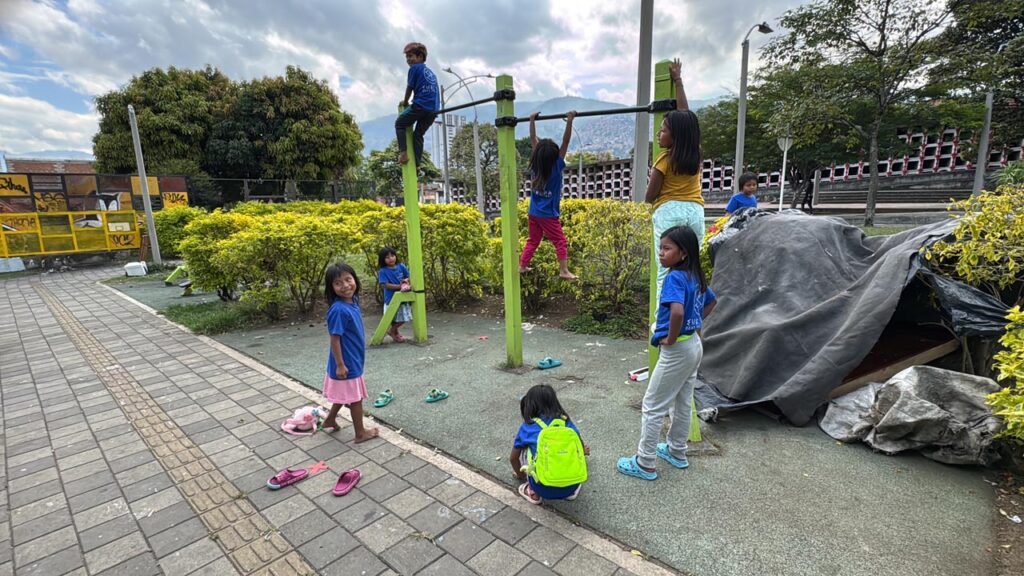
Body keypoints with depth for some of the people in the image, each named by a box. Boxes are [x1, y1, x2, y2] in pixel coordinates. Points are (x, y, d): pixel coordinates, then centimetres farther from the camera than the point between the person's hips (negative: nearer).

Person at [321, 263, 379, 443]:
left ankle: (330, 419, 45)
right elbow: (334, 339, -23)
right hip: (347, 363, -9)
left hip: (352, 360, 9)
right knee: (355, 398, 8)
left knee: (345, 394, 26)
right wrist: (340, 365, -21)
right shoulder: (339, 309, -26)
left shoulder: (352, 302, 1)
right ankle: (360, 433, 24)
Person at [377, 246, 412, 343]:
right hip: (391, 299, -5)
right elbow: (385, 285, -20)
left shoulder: (401, 266, -1)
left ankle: (392, 331, 37)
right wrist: (399, 286, -24)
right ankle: (394, 332, 30)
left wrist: (406, 281, -15)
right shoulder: (383, 271, -13)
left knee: (403, 318, 16)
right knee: (394, 319, 6)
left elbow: (408, 276, 8)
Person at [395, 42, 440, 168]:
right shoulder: (430, 72, 24)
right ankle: (417, 163, 7)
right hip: (434, 109, 6)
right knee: (418, 134, 16)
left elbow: (409, 88, 5)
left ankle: (403, 152, -6)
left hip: (420, 105, -6)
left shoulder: (414, 68, 3)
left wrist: (405, 102, 22)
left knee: (399, 124, 11)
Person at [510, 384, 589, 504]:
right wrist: (582, 451, 50)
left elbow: (513, 458, 20)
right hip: (570, 487, 2)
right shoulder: (567, 422, 9)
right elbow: (581, 449, 25)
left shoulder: (527, 428, 5)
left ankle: (533, 492, 14)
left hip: (544, 489, -2)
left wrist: (521, 475, 41)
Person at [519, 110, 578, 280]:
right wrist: (569, 122, -22)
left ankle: (522, 266, 19)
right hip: (548, 215, -6)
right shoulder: (556, 167, -16)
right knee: (560, 242, 3)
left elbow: (533, 140, 5)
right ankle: (564, 270, -1)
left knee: (532, 241, 17)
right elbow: (565, 142, -19)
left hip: (533, 213, 6)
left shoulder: (535, 165, -3)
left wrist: (532, 121, 10)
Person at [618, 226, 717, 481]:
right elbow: (711, 302, 21)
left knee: (652, 406, 3)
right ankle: (677, 452, 38)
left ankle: (645, 464, 14)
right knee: (683, 403, 21)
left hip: (676, 350, -9)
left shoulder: (675, 277, -23)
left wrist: (670, 339, -24)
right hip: (694, 345, 9)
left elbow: (677, 311, -39)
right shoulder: (695, 276, 4)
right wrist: (696, 323, 15)